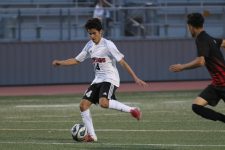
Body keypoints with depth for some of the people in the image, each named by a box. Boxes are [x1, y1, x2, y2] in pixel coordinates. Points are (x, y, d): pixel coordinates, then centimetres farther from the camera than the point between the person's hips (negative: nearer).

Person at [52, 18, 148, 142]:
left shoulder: (108, 45, -13)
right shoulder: (90, 46, 8)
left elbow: (122, 62, -14)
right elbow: (77, 60, 19)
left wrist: (135, 78, -17)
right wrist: (60, 63, 4)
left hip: (110, 79, -7)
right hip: (98, 80, 7)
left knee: (103, 103, -33)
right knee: (83, 105, -5)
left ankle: (132, 110, -18)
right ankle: (91, 135, 3)